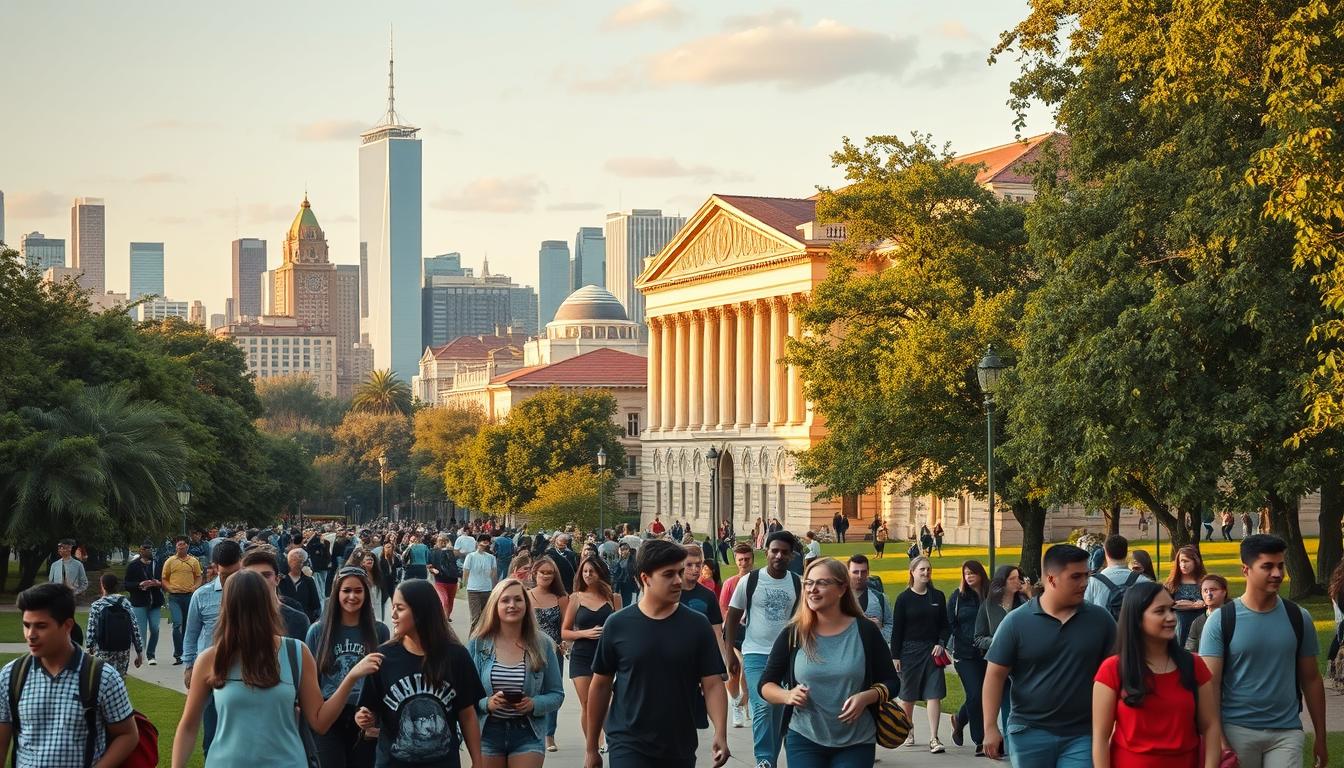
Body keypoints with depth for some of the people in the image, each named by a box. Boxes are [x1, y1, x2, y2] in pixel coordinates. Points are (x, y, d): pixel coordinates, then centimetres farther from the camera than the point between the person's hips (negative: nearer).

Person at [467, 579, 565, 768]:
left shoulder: (542, 644, 1)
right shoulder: (478, 644, 0)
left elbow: (556, 694, 5)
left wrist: (534, 704, -14)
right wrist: (486, 703, -19)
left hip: (527, 733, 0)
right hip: (487, 733, 1)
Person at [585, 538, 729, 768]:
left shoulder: (697, 626, -1)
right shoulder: (618, 626, -3)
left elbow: (712, 684, -3)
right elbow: (601, 686, 5)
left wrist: (720, 733, -20)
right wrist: (592, 748, 8)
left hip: (680, 749, 2)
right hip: (628, 748, -2)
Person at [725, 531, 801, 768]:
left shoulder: (798, 584, 1)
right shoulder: (749, 581, -4)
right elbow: (733, 617, 3)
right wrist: (731, 654, 0)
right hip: (756, 654, -3)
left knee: (780, 710, 7)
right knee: (763, 706, -15)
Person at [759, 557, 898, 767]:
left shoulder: (865, 631, -2)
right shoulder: (793, 635, 0)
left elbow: (889, 682, 4)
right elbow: (766, 684, 7)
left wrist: (866, 697, -17)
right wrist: (787, 696, -15)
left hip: (856, 743, -1)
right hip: (804, 742, 1)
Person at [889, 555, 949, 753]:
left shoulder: (937, 597, 6)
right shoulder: (904, 598, -1)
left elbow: (945, 625, 10)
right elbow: (897, 629, -1)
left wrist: (941, 643, -6)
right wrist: (896, 656, -4)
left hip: (933, 651, 1)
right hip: (910, 652, -1)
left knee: (934, 694, -7)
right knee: (908, 695, 10)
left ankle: (934, 739, -9)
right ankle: (907, 732, 30)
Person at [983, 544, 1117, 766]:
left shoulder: (1099, 619, 2)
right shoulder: (1016, 622, -4)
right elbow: (995, 675, -2)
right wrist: (990, 728, -8)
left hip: (1082, 734, 1)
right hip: (1030, 733, -1)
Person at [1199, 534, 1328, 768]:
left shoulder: (1299, 618, 3)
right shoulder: (1221, 621, -6)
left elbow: (1311, 680, 9)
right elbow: (1210, 685, -8)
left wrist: (1321, 737, 9)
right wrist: (1217, 742, -15)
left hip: (1287, 731, 2)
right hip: (1236, 730, -1)